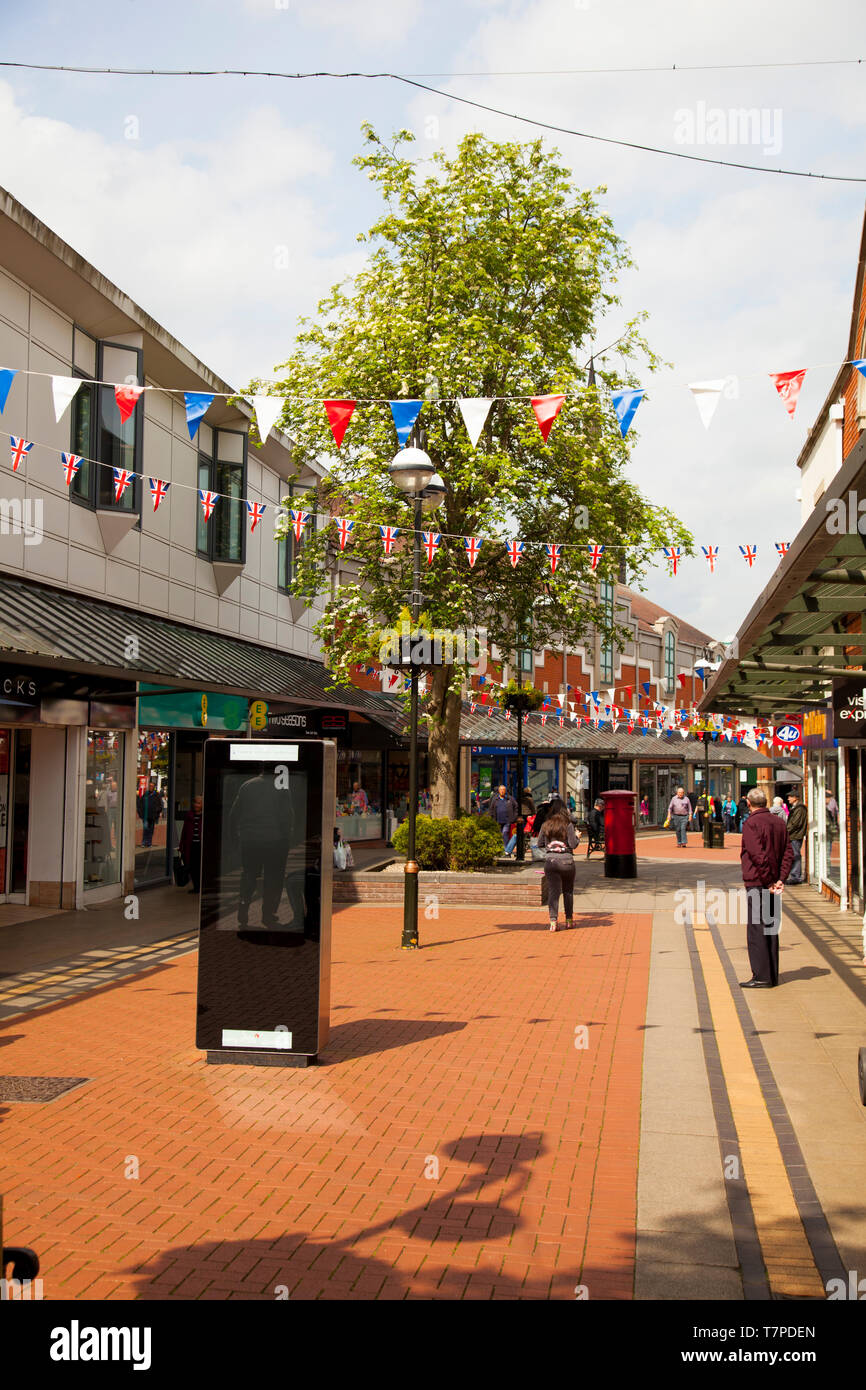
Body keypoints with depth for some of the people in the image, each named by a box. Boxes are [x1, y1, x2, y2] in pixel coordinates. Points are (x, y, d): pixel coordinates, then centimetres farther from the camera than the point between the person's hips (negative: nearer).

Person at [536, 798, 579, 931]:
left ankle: (553, 921, -7)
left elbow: (540, 844, 8)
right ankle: (569, 920, 22)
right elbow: (573, 844, -7)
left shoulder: (545, 825, 3)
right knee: (568, 891, 14)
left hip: (550, 860, 2)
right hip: (566, 860, -1)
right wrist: (577, 837, 11)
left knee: (553, 891, 3)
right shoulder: (568, 825, -5)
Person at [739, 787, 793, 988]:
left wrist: (769, 882, -14)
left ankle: (762, 977, -3)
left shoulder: (751, 823, -13)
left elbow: (759, 856, -21)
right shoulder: (779, 822, 10)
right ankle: (772, 975, 18)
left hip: (757, 883, -7)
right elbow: (788, 853, 6)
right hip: (773, 884, 8)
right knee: (771, 929, 13)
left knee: (756, 930, -3)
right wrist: (780, 879, -1)